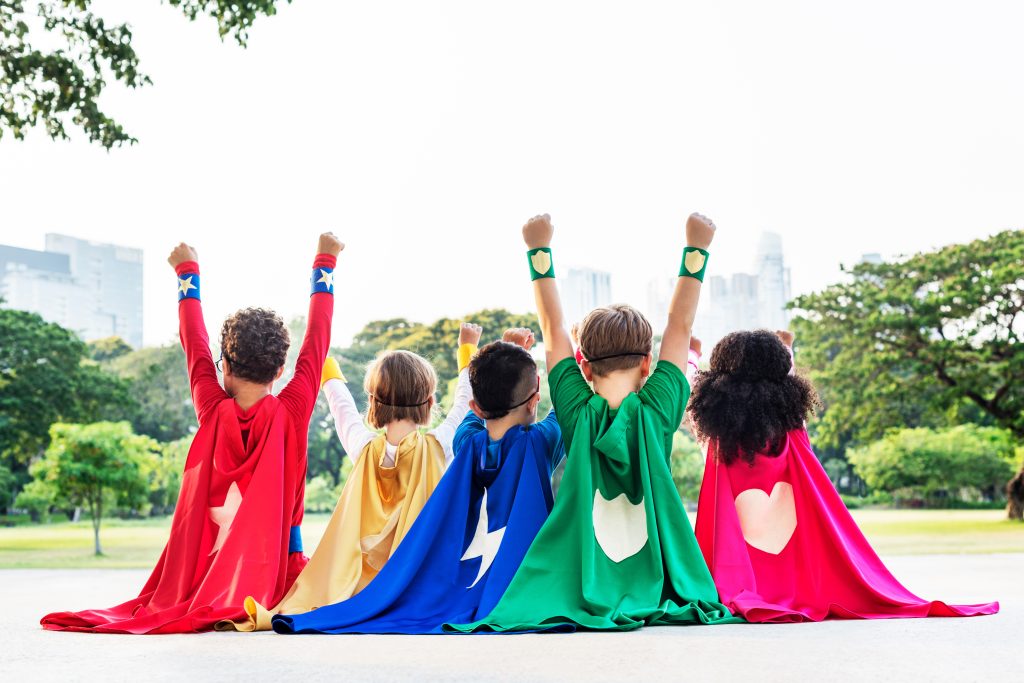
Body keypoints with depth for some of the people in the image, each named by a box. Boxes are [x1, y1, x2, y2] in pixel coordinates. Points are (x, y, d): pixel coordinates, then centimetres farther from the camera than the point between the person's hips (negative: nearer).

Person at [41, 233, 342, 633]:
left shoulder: (213, 412, -6)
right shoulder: (290, 413, -10)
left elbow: (196, 345, 9)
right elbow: (317, 340, 0)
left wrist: (188, 271, 23)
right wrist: (325, 263, 13)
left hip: (210, 565, 5)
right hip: (275, 564, -4)